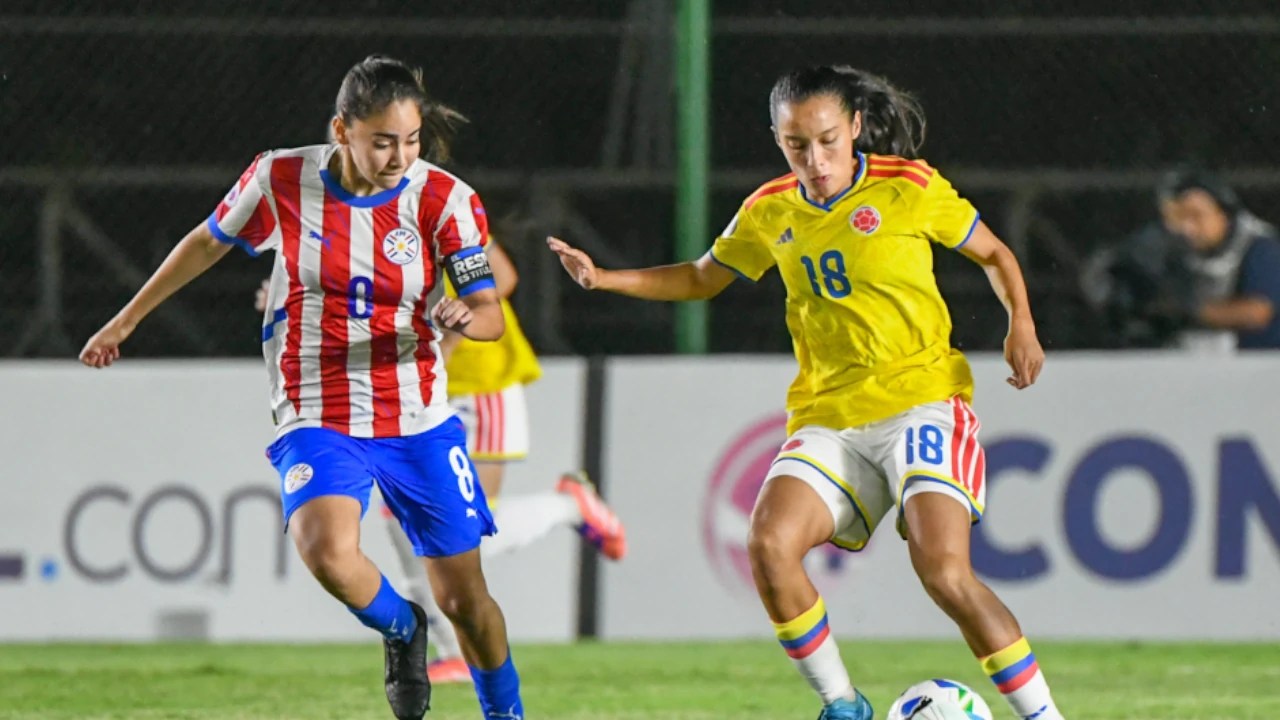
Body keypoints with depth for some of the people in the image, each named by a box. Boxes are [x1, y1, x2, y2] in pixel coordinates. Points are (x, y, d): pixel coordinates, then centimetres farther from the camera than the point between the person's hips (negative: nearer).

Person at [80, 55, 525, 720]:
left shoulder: (444, 199, -9)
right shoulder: (282, 180, -8)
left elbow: (489, 313, -13)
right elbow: (208, 242, 10)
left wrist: (463, 317, -37)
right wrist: (126, 320, 19)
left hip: (419, 422, 1)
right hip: (318, 420, -1)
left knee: (466, 598, 4)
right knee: (327, 552, -29)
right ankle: (401, 629, 4)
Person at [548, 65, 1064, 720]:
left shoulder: (909, 188, -3)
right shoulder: (771, 213, 9)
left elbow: (995, 255, 10)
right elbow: (699, 279, 25)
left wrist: (1021, 325, -8)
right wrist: (603, 279, 12)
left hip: (920, 401, -4)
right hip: (827, 418, 4)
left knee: (944, 572, -23)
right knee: (769, 545, -21)